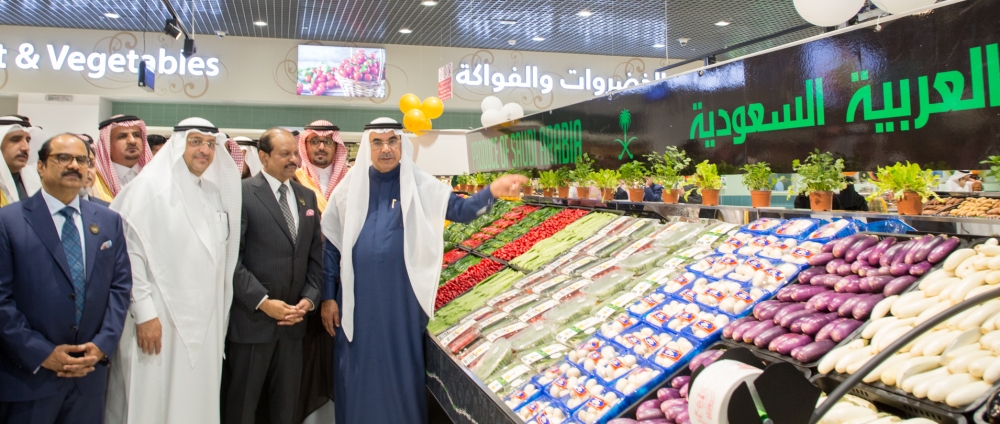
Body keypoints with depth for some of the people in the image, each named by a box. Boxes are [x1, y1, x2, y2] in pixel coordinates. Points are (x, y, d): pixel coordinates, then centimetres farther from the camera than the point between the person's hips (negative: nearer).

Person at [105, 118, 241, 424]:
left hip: (206, 323, 6)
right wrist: (144, 313, -15)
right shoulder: (150, 186, -6)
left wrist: (219, 318, 13)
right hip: (159, 320, -5)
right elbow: (130, 252, -11)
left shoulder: (216, 193, 12)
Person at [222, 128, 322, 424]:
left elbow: (316, 255, 11)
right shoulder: (243, 193, -8)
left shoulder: (307, 197, 11)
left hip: (293, 319, 5)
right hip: (251, 319, -5)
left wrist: (310, 298, -2)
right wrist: (263, 301, -16)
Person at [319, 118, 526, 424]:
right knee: (359, 372, 10)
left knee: (402, 368, 9)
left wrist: (491, 192, -30)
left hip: (402, 299, -1)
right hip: (359, 300, 1)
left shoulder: (420, 185, -1)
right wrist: (328, 297, 3)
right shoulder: (349, 189, 2)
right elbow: (331, 245, 6)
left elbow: (460, 209, -10)